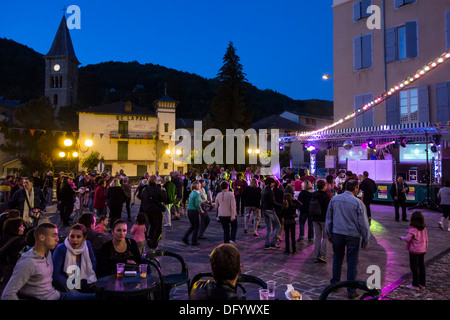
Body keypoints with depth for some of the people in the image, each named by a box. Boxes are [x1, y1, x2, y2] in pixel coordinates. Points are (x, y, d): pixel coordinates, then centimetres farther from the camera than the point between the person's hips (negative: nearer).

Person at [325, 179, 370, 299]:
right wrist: (365, 239, 4)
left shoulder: (334, 199, 1)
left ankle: (334, 284, 29)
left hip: (337, 234, 3)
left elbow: (328, 218, 9)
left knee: (337, 260, 18)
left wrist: (329, 234, 19)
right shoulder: (358, 202, -11)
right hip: (353, 235, -3)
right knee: (352, 263, 6)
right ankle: (351, 291, 15)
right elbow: (363, 223, -7)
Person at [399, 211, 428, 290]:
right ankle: (422, 284, 25)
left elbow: (407, 239, -26)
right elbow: (426, 239, 10)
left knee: (414, 267, 2)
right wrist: (425, 248, 21)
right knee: (421, 267, 15)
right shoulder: (424, 228, 2)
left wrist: (402, 238, -6)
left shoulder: (412, 229, -21)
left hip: (414, 251, -7)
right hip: (422, 251, 7)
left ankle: (415, 285, 8)